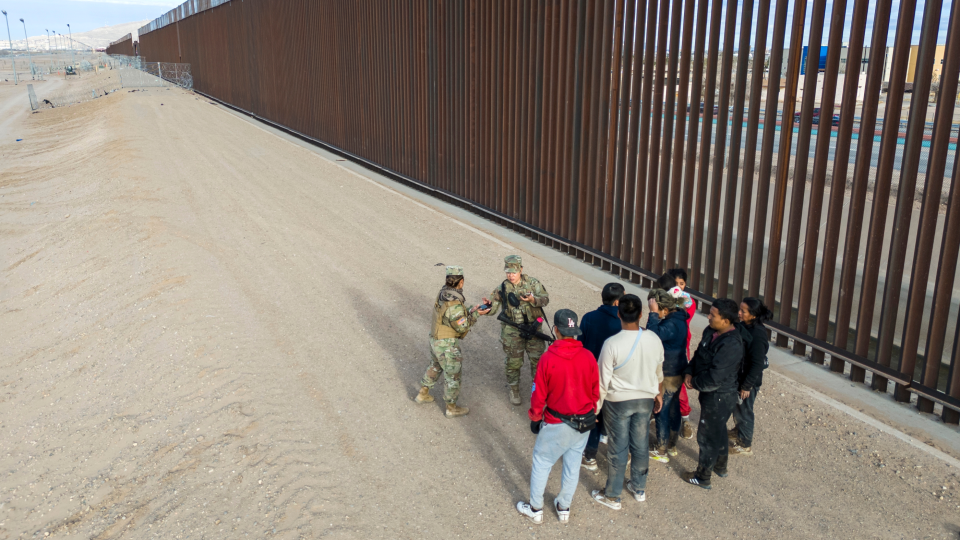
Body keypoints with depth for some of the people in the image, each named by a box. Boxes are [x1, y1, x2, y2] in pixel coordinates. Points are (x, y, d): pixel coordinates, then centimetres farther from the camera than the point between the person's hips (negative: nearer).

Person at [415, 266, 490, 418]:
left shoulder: (443, 294, -3)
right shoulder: (454, 304, -30)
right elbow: (462, 327, -22)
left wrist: (471, 311, 2)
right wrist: (476, 315, -14)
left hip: (435, 339, 8)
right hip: (447, 345, -8)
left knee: (435, 367, 29)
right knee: (452, 376, 9)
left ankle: (423, 394, 44)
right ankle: (452, 408, 24)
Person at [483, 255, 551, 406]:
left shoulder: (532, 282, -4)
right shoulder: (502, 288, -6)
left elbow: (545, 299, -8)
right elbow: (492, 308, -7)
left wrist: (532, 299, -27)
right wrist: (487, 304, -31)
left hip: (533, 330, 1)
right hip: (512, 332, -1)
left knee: (537, 359, 11)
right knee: (513, 363, 8)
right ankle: (514, 391, 27)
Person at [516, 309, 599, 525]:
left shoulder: (548, 358, -20)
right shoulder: (588, 357, -11)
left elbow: (539, 394, -11)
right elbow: (595, 391, -1)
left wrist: (535, 417, 5)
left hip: (557, 424, -4)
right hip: (584, 423, 4)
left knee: (541, 464, 14)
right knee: (572, 465, 18)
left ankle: (535, 509, 27)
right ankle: (564, 508, 35)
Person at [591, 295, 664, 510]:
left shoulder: (612, 344, -24)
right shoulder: (654, 340, -11)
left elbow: (603, 380, -17)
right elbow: (659, 373, 4)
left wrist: (596, 405, -3)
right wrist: (659, 394, 21)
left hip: (618, 401, -4)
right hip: (646, 399, 4)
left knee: (618, 448, 9)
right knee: (641, 444, 19)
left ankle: (612, 496, 24)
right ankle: (639, 488, 37)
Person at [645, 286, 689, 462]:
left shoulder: (672, 324, -26)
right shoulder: (677, 318, 4)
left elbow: (654, 335, -39)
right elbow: (660, 334, 9)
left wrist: (653, 313, -33)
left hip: (668, 375, -10)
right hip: (677, 372, 10)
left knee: (662, 411, 3)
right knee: (673, 408, 20)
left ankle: (661, 452, 14)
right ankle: (671, 445, 34)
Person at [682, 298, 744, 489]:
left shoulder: (731, 345, -32)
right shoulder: (711, 332, -4)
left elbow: (713, 378, -31)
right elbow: (699, 354, 9)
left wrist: (695, 383, -15)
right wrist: (689, 372, -8)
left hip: (719, 397, -9)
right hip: (711, 393, 9)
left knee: (707, 436, 7)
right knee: (718, 431, 27)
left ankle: (703, 477, 25)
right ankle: (720, 466, 48)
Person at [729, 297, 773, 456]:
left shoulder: (757, 335, -29)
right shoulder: (745, 326, -3)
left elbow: (757, 364, -25)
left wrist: (747, 386, -19)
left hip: (749, 380, -8)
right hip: (738, 376, 8)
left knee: (744, 410, 9)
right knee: (736, 407, 26)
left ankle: (745, 445, 26)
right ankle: (738, 430, 49)